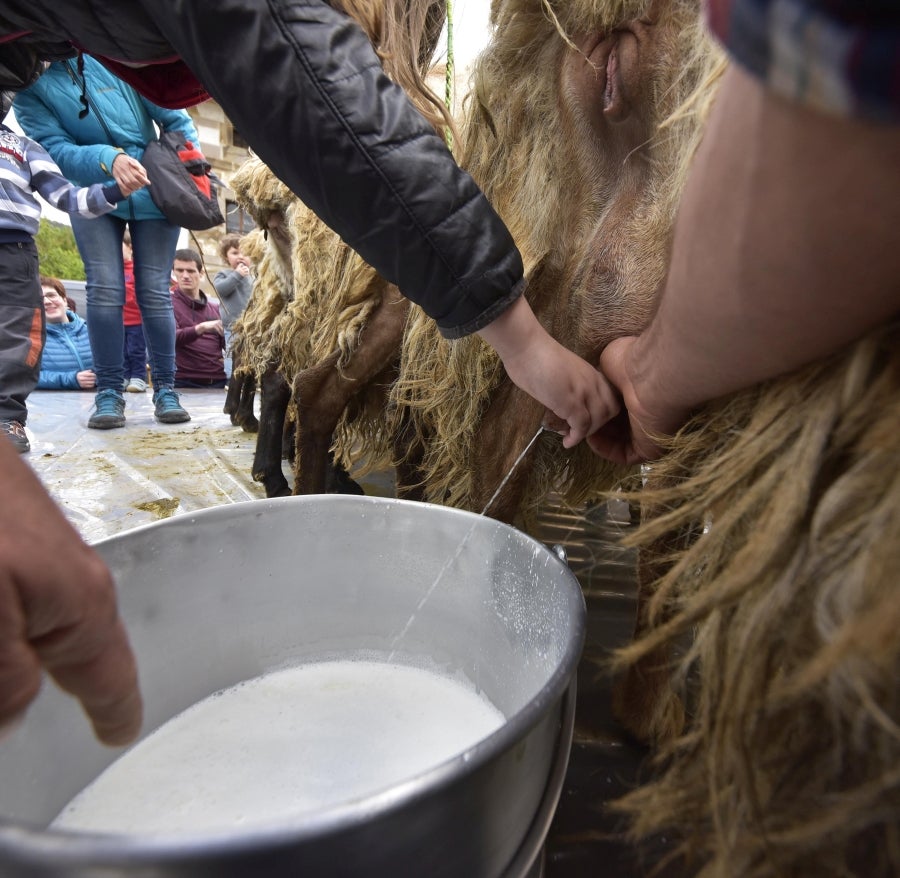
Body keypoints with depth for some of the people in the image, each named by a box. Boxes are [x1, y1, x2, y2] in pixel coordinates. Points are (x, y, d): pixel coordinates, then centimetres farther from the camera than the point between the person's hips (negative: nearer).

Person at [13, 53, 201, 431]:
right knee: (104, 290, -12)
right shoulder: (28, 88, 1)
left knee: (155, 293, -5)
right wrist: (106, 158, -31)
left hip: (155, 191, -1)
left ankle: (165, 389, 0)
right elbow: (53, 147, -12)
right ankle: (109, 391, -5)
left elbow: (173, 117, 4)